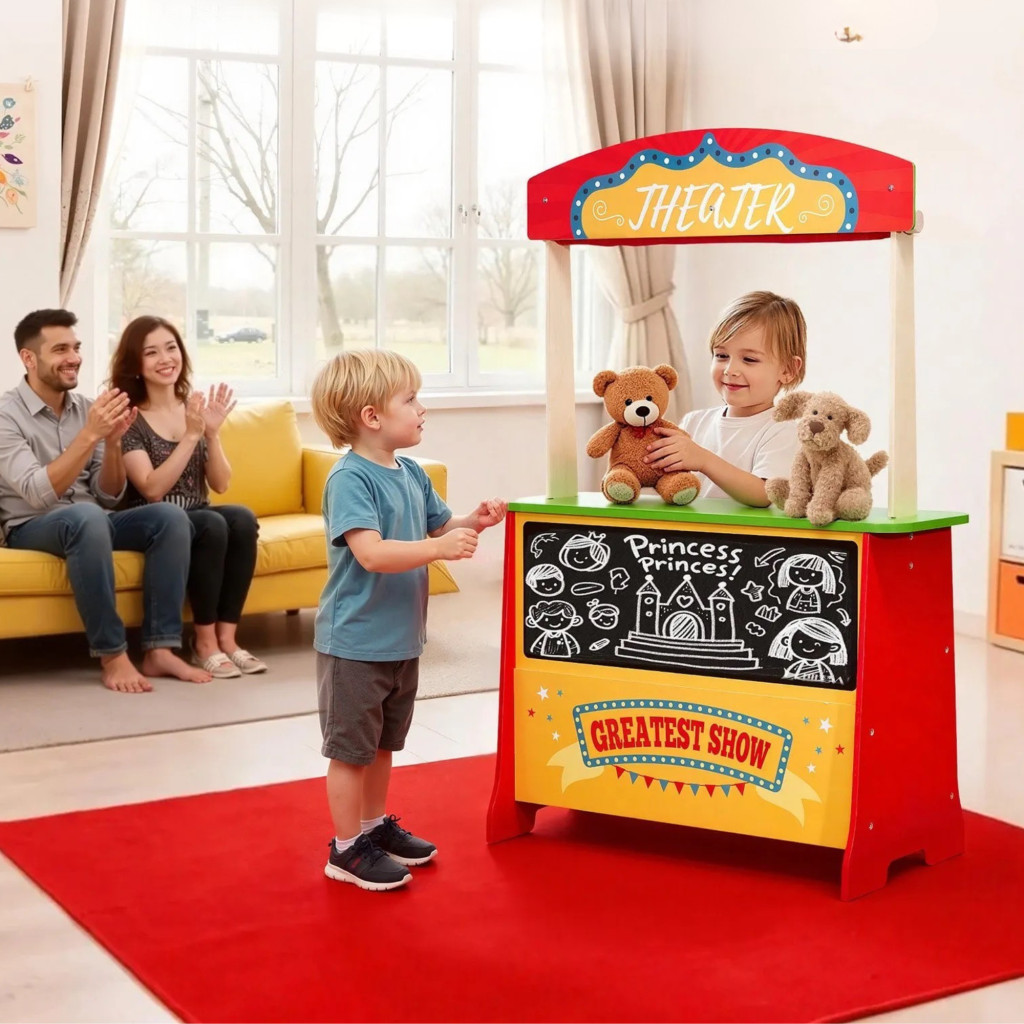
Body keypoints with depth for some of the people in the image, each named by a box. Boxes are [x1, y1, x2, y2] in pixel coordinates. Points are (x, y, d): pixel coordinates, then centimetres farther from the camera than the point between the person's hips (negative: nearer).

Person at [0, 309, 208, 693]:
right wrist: (90, 435, -27)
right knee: (85, 516, -38)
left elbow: (109, 496, 4)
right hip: (33, 529, -6)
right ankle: (112, 656, -30)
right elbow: (39, 493, -23)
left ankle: (159, 649, -21)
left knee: (171, 516, -19)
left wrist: (112, 441, -14)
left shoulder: (85, 408, 8)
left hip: (91, 521, 6)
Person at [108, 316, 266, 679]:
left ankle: (227, 638, -21)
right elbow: (152, 489, -17)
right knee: (212, 525, -33)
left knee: (242, 518, -27)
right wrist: (191, 435, -22)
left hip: (198, 516, 5)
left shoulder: (196, 408, 9)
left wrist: (212, 434, -12)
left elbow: (220, 484, 4)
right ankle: (205, 642, -21)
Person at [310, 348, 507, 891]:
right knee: (351, 748, 4)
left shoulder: (410, 473, 7)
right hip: (355, 641, -8)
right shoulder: (349, 479, -20)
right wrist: (439, 547, -38)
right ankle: (347, 848, 15)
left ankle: (376, 826, 36)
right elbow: (371, 552, -31)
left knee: (383, 742, 21)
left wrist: (472, 522, 0)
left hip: (401, 637, 9)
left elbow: (436, 526, 20)